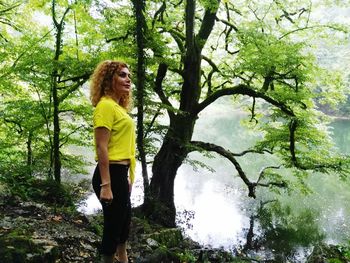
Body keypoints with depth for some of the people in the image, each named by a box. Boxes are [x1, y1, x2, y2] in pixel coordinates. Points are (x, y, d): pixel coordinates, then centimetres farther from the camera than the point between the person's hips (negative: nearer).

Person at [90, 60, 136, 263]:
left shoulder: (119, 107, 15)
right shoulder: (106, 105, -13)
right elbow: (101, 147, -20)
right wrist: (106, 185, -24)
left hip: (121, 174, 10)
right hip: (111, 174, -10)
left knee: (124, 220, 23)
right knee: (114, 224, 2)